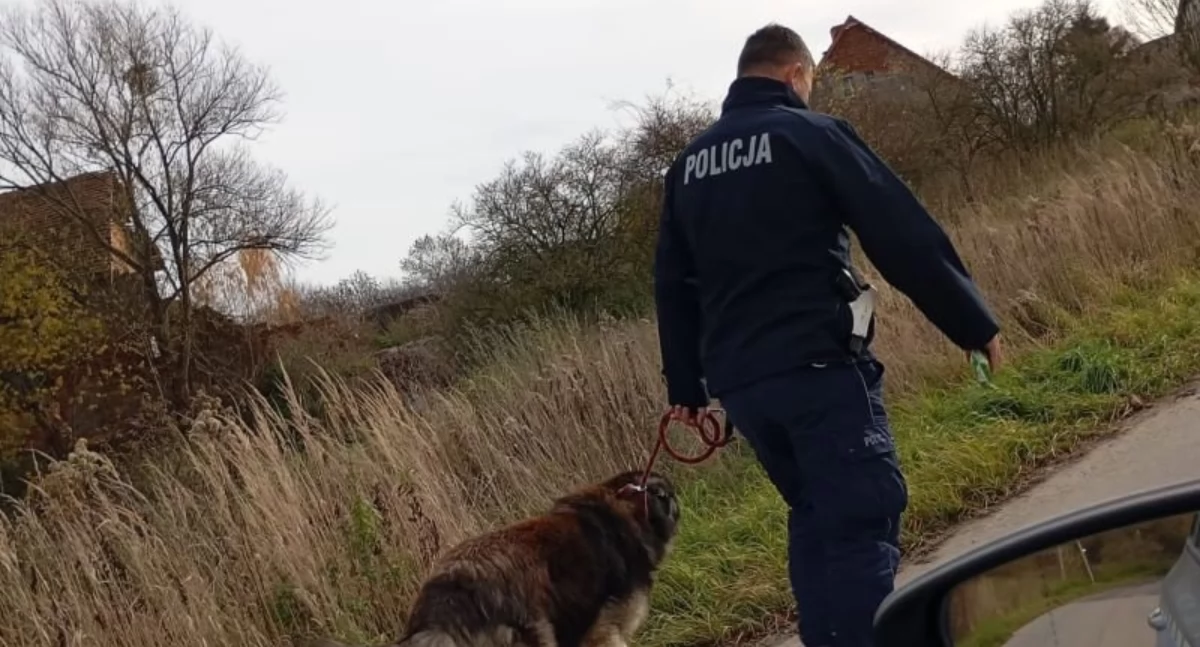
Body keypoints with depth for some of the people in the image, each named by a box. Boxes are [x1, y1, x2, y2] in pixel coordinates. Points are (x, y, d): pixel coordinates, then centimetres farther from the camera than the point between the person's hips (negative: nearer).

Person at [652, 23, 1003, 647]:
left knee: (816, 517, 19)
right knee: (864, 521, -6)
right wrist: (975, 324, 1)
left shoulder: (688, 164, 16)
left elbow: (672, 284, 18)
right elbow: (905, 236, -6)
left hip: (738, 380, 7)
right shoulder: (811, 133, -2)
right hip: (817, 365, -7)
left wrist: (685, 384, 24)